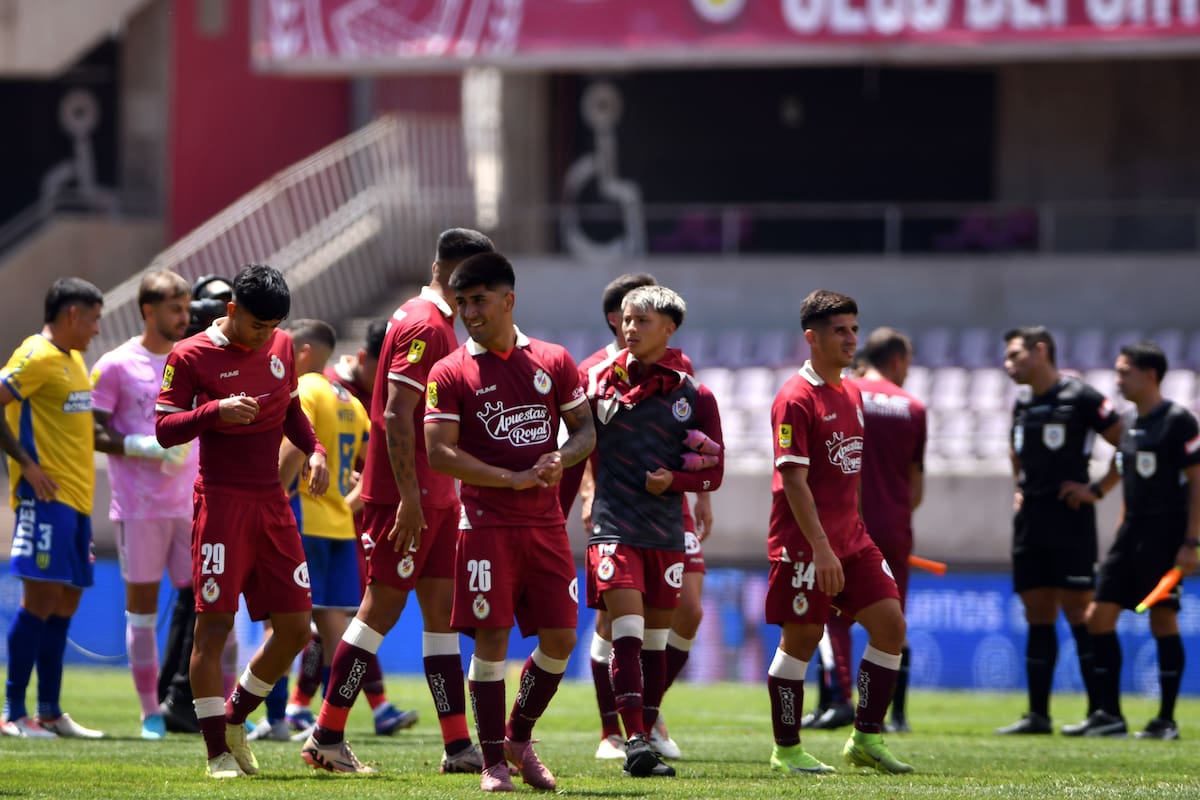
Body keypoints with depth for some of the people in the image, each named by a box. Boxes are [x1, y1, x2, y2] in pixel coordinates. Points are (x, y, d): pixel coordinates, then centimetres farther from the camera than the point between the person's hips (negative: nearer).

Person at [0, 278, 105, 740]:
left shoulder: (72, 359, 18)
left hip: (75, 495, 9)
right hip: (47, 495, -9)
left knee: (65, 601, 9)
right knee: (41, 598, -11)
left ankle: (50, 713, 13)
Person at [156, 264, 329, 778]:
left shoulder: (281, 347, 10)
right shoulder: (191, 357, -7)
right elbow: (164, 429, -8)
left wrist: (313, 451, 8)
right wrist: (215, 411, -24)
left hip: (272, 503, 6)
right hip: (221, 501, -6)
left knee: (295, 625, 4)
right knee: (214, 624, -8)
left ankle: (235, 720, 22)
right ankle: (218, 751, -2)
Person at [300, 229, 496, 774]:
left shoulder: (439, 324, 16)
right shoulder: (422, 325, -15)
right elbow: (396, 416, -21)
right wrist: (409, 496, -24)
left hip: (436, 497, 10)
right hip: (408, 497, -10)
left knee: (443, 612, 7)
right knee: (380, 609, -5)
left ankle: (458, 745, 7)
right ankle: (326, 737, 0)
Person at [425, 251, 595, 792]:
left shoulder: (553, 361, 8)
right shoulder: (451, 373, -2)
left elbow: (585, 429, 12)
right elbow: (439, 452, -9)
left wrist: (562, 458, -12)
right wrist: (514, 479, -16)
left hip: (546, 524, 3)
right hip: (487, 523, -3)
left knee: (560, 637, 2)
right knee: (491, 637, -7)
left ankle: (519, 737, 23)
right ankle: (493, 761, 1)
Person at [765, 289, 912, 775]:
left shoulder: (851, 394, 13)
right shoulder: (796, 399, -13)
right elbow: (793, 479, -19)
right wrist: (821, 548, -24)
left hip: (850, 538, 8)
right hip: (804, 544, -8)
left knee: (890, 625, 0)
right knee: (801, 639, -1)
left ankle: (865, 739, 8)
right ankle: (786, 751, 10)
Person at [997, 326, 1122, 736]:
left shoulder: (1080, 397, -9)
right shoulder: (1022, 405, 14)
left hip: (1070, 519, -7)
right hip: (1030, 520, 7)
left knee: (1078, 612, -9)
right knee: (1038, 617, 7)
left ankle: (1099, 710, -6)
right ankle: (1038, 714, 10)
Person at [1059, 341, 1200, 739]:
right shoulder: (1129, 421, 12)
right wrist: (1094, 491, 9)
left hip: (1165, 535, -8)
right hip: (1131, 529, 8)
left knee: (1163, 620, -4)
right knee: (1099, 616, 3)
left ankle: (1166, 720, 3)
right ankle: (1108, 715, 9)